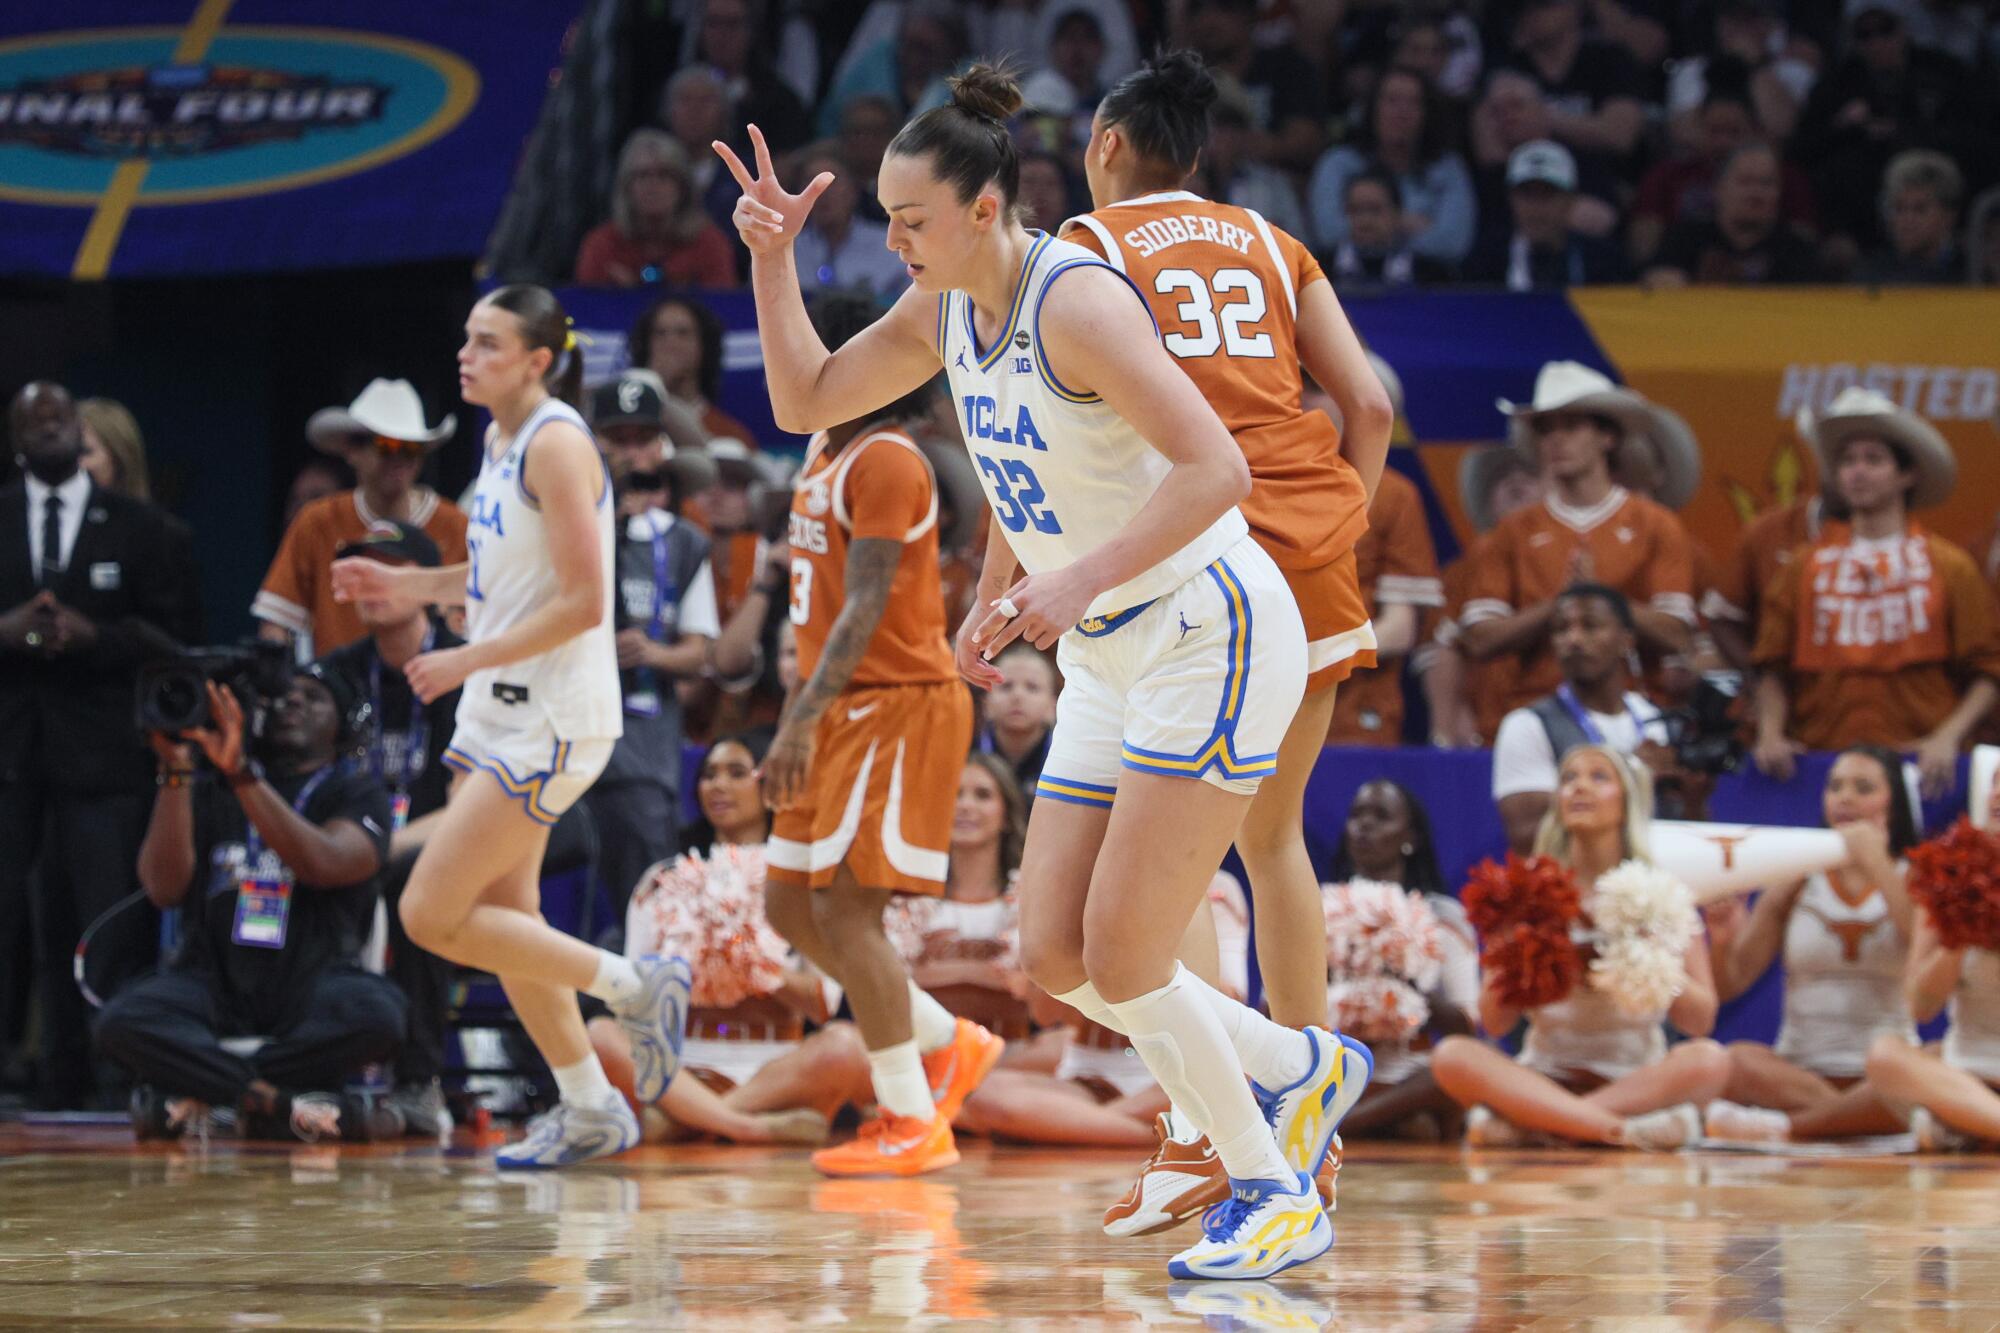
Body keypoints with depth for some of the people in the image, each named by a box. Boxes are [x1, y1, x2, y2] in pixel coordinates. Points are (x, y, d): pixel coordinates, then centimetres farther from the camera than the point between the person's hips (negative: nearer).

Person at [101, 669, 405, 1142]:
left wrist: (240, 773, -17)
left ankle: (197, 1091, -24)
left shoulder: (357, 794, 11)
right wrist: (176, 773, -5)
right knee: (122, 1021, -30)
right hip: (215, 978, 1)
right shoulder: (209, 795, 18)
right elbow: (165, 889, 2)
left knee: (377, 1013, -37)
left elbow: (323, 864, -12)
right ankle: (286, 1105, -32)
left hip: (310, 984, -1)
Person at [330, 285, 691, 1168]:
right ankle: (590, 1111, 24)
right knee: (502, 919, 14)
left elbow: (582, 602, -21)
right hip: (506, 709, 10)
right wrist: (409, 586, 12)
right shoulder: (503, 439, 11)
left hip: (551, 717, -10)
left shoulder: (556, 444, -17)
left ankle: (636, 988, 0)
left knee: (432, 915, -10)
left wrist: (468, 660, -19)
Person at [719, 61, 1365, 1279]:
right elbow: (805, 400, 16)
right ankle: (1305, 1070, 22)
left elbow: (1215, 467, -28)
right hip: (1113, 664, 9)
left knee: (1123, 959, -12)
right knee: (1056, 960, 4)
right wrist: (773, 258, 4)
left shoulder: (1075, 300, -21)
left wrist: (1082, 581, -35)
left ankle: (1274, 1192, 4)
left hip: (1213, 638, -9)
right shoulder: (948, 313, 5)